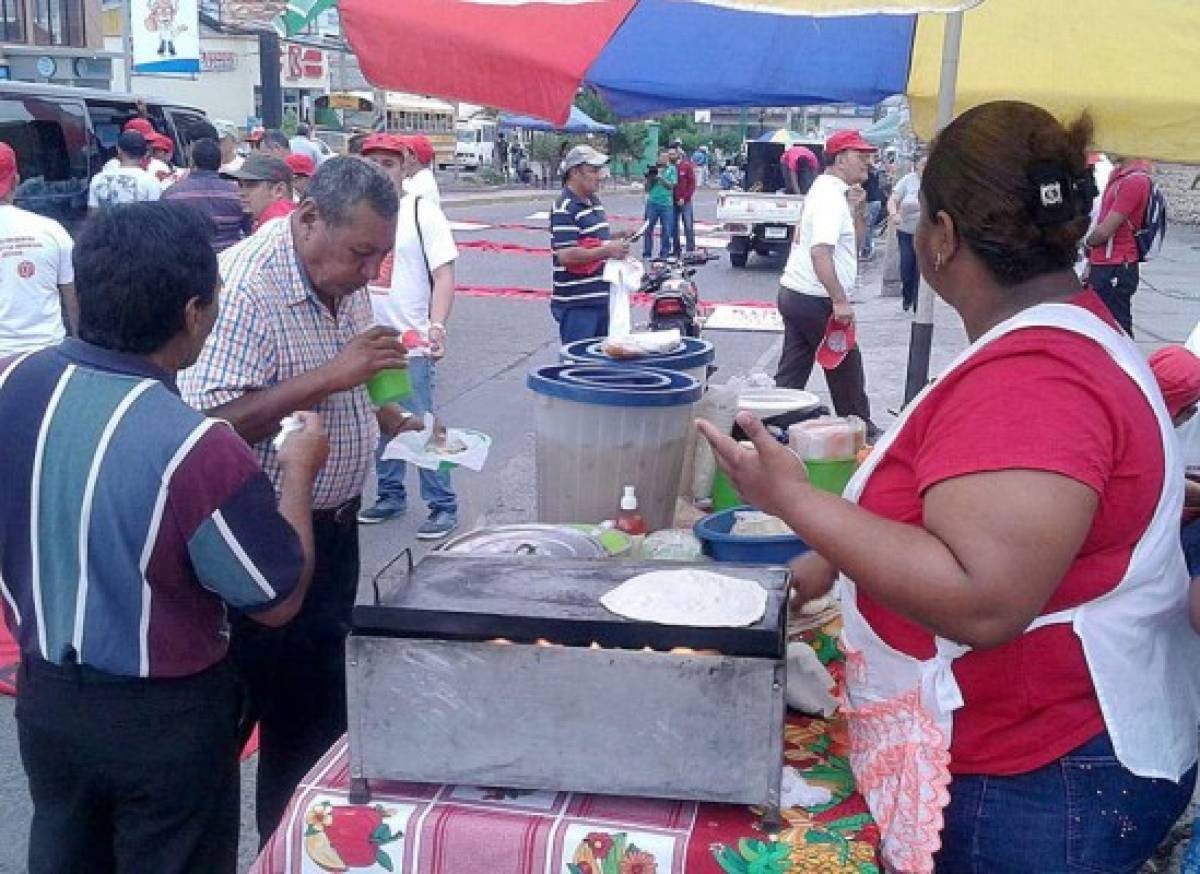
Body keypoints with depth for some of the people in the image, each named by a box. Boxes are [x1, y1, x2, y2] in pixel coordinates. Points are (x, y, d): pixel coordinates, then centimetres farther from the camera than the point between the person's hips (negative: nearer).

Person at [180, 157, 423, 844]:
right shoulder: (245, 286, -23)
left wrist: (393, 421, 1)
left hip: (336, 525, 9)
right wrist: (329, 376, -34)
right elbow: (210, 425, -31)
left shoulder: (344, 276, 3)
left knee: (328, 697, 20)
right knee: (295, 716, 5)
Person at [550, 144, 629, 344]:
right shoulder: (564, 209, -15)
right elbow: (565, 256, -24)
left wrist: (616, 240, 9)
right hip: (576, 305, -9)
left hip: (601, 298, 9)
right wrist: (607, 251, -22)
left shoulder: (595, 201, 16)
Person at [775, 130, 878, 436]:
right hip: (816, 300, -9)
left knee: (791, 375, 8)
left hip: (794, 295, 9)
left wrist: (857, 209, 6)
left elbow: (854, 243, 22)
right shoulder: (833, 198, -16)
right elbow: (820, 253, -28)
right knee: (847, 370, 7)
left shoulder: (825, 190, 16)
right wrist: (840, 301, -28)